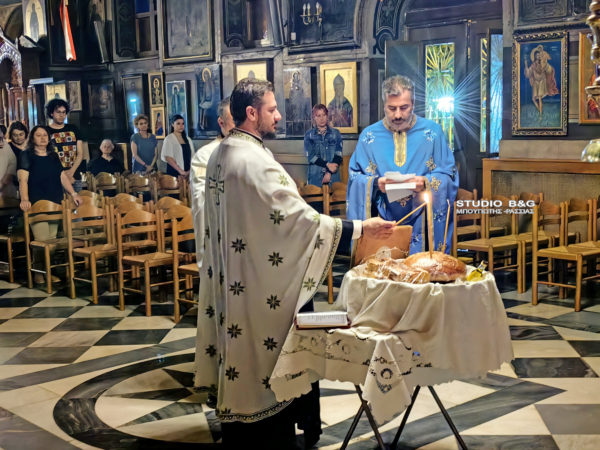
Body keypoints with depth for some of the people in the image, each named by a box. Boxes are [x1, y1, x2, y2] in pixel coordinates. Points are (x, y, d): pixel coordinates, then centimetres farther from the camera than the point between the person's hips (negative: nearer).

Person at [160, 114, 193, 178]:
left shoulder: (188, 140, 14)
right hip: (175, 174, -5)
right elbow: (168, 158, -12)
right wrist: (180, 171, -18)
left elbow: (192, 157, 13)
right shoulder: (169, 139, -2)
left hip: (188, 174, 5)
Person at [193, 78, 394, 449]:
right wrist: (362, 228, -22)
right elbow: (301, 218, -26)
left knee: (239, 348, 17)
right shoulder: (255, 161, -23)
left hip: (230, 280, 10)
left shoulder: (220, 155, 7)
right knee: (273, 354, 4)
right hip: (262, 282, -10)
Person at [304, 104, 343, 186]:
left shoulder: (335, 133, 7)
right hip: (316, 176, 0)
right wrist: (327, 165, -14)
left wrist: (329, 173, -11)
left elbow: (338, 155, 0)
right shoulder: (309, 135, 6)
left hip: (333, 176, 0)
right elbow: (310, 156, -4)